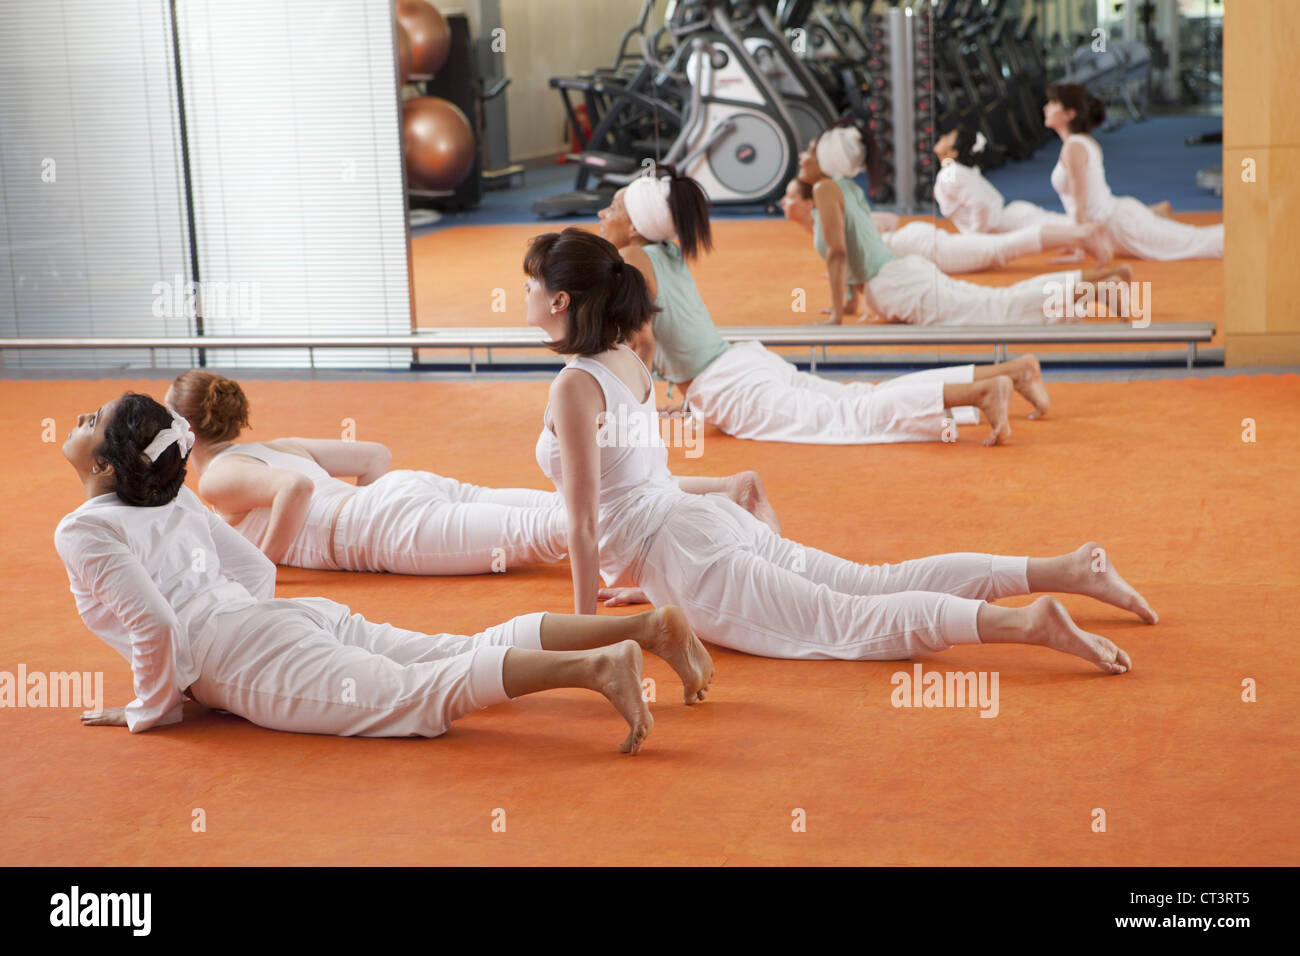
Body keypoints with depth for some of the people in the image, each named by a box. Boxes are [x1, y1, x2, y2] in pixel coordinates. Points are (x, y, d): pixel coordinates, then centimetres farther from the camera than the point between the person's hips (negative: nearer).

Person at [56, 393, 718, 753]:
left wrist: (151, 708, 0)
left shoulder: (82, 531, -3)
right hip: (302, 618, 8)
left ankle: (598, 666, -42)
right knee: (475, 653, 0)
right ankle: (648, 626, -13)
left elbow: (154, 622, -15)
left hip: (260, 661, -8)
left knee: (418, 696, -23)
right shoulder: (177, 503, 23)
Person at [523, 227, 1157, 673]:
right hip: (712, 520, 9)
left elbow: (584, 517, -15)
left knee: (853, 624, -14)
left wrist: (585, 620, -9)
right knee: (880, 584, 7)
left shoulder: (574, 387, -13)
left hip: (689, 556, -8)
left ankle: (1028, 623, -30)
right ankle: (1070, 571, 2)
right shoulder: (628, 361, 16)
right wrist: (644, 576, 34)